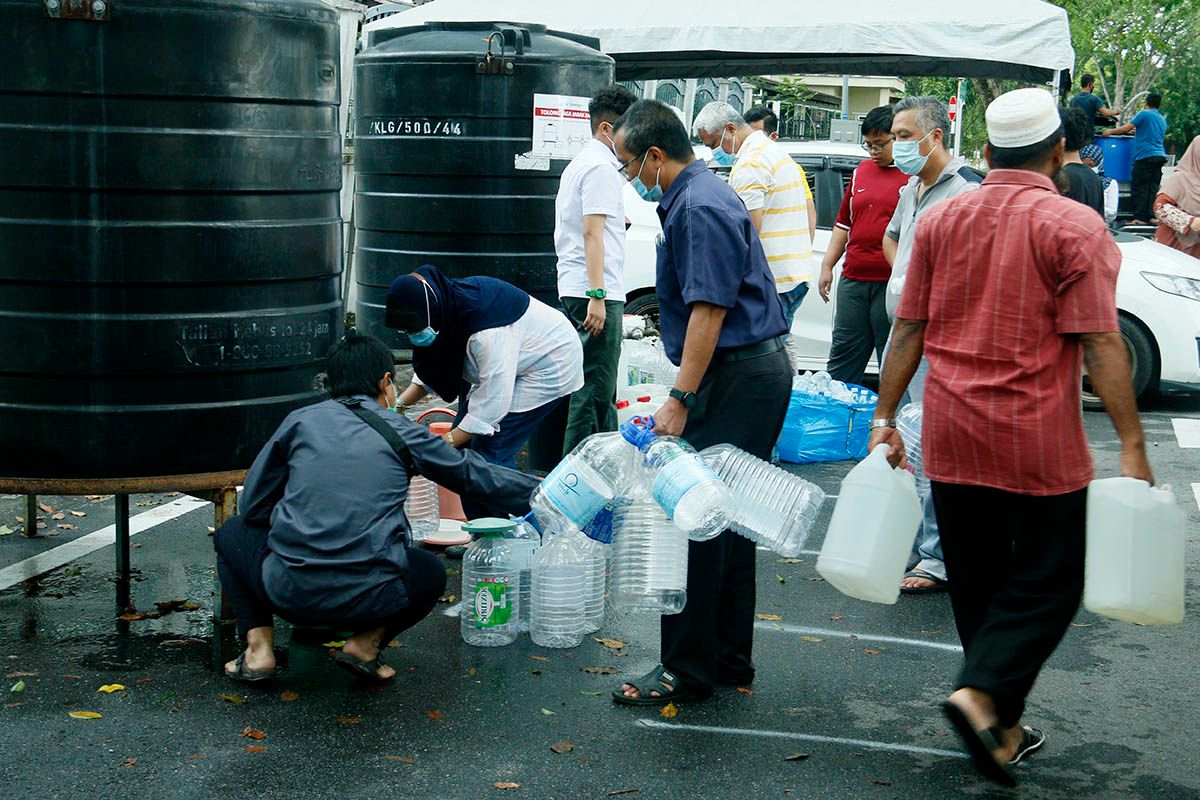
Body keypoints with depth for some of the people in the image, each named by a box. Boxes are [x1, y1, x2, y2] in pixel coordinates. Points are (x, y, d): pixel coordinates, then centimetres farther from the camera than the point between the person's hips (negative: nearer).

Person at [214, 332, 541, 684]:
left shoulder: (301, 420, 9)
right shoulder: (402, 433, 8)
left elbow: (253, 506, 14)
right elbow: (474, 474, 19)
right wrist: (538, 491, 33)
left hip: (288, 592, 0)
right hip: (369, 599, 0)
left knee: (232, 533, 29)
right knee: (432, 572, 32)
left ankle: (259, 647, 12)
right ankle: (366, 642, 8)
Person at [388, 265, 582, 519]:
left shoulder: (488, 333, -38)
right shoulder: (444, 307, -11)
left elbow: (494, 397, -33)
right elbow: (431, 370, 4)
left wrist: (445, 443, -27)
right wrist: (400, 404, -8)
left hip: (548, 366, -9)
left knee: (489, 450, -17)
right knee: (466, 443, 3)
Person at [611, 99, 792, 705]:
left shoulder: (700, 207, -15)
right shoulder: (697, 197, 18)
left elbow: (709, 310, -22)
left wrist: (680, 399, -22)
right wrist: (687, 393, 21)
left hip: (738, 381, -11)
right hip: (752, 374, 11)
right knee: (726, 522, 14)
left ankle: (688, 668, 1)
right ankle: (729, 660, 22)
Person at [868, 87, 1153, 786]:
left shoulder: (941, 220, 6)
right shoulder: (1074, 226, -8)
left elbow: (908, 330, 7)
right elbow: (1101, 344, -13)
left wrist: (885, 419, 12)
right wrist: (1132, 446, -11)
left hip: (951, 439, 5)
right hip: (1039, 445, -5)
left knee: (978, 585, 15)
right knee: (1047, 584, 7)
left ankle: (1002, 727, 22)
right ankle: (983, 694, -11)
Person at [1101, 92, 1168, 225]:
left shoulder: (1144, 114, -3)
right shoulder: (1162, 120, 19)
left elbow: (1126, 128, -4)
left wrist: (1110, 131, 10)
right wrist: (1137, 131, 45)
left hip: (1145, 155, -7)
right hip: (1160, 155, 7)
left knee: (1139, 188, -5)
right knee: (1153, 187, 7)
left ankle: (1140, 217, -10)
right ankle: (1152, 216, 2)